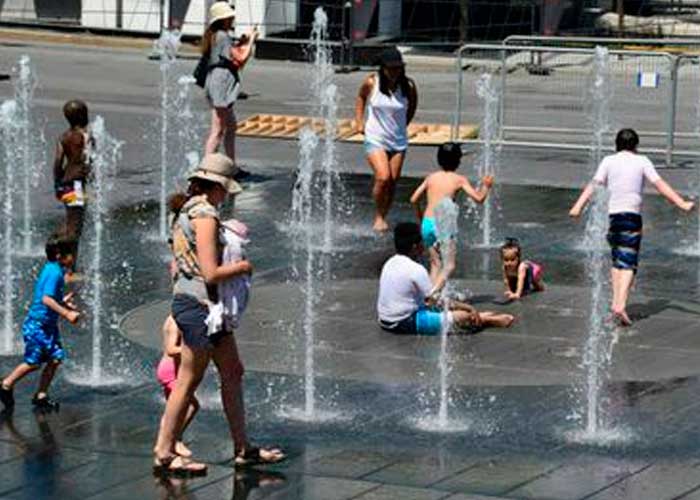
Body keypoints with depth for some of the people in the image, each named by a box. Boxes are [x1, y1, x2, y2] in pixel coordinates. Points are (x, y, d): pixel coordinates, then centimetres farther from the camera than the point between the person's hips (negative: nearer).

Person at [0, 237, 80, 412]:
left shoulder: (52, 270, 9)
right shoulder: (54, 272, -20)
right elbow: (46, 299, -28)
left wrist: (62, 302, 18)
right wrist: (66, 314, -28)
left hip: (48, 325, 9)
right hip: (37, 324, -9)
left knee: (55, 358, 3)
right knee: (33, 362, -2)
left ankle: (41, 396, 10)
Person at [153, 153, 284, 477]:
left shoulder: (187, 212, 13)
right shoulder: (205, 216, -17)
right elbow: (211, 273, -23)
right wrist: (244, 266, -7)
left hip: (198, 304, 10)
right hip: (198, 304, -10)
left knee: (233, 373, 14)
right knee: (188, 382, -3)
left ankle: (242, 448, 19)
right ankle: (164, 453, 4)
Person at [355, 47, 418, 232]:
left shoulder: (408, 86, -7)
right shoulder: (371, 83, -10)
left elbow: (412, 105, 14)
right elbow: (361, 98, 11)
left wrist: (403, 125, 11)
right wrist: (359, 122, 5)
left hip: (398, 141, 3)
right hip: (375, 139, -3)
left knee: (393, 182, 3)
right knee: (383, 177, -19)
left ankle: (383, 218, 19)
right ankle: (378, 217, -1)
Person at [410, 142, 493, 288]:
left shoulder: (431, 177, 12)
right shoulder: (459, 180, 0)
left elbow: (414, 199, 12)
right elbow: (479, 198, -3)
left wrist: (421, 218, 27)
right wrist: (485, 186, 16)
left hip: (427, 223, 5)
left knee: (435, 264, 16)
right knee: (449, 265, -3)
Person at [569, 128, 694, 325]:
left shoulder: (609, 161, 7)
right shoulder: (642, 161, 5)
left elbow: (594, 185, -3)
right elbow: (660, 185, 1)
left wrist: (578, 206, -8)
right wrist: (682, 204, 1)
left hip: (611, 215, 2)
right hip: (632, 215, -2)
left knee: (617, 261, 19)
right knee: (629, 263, -5)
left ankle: (616, 302, 13)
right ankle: (621, 305, -20)